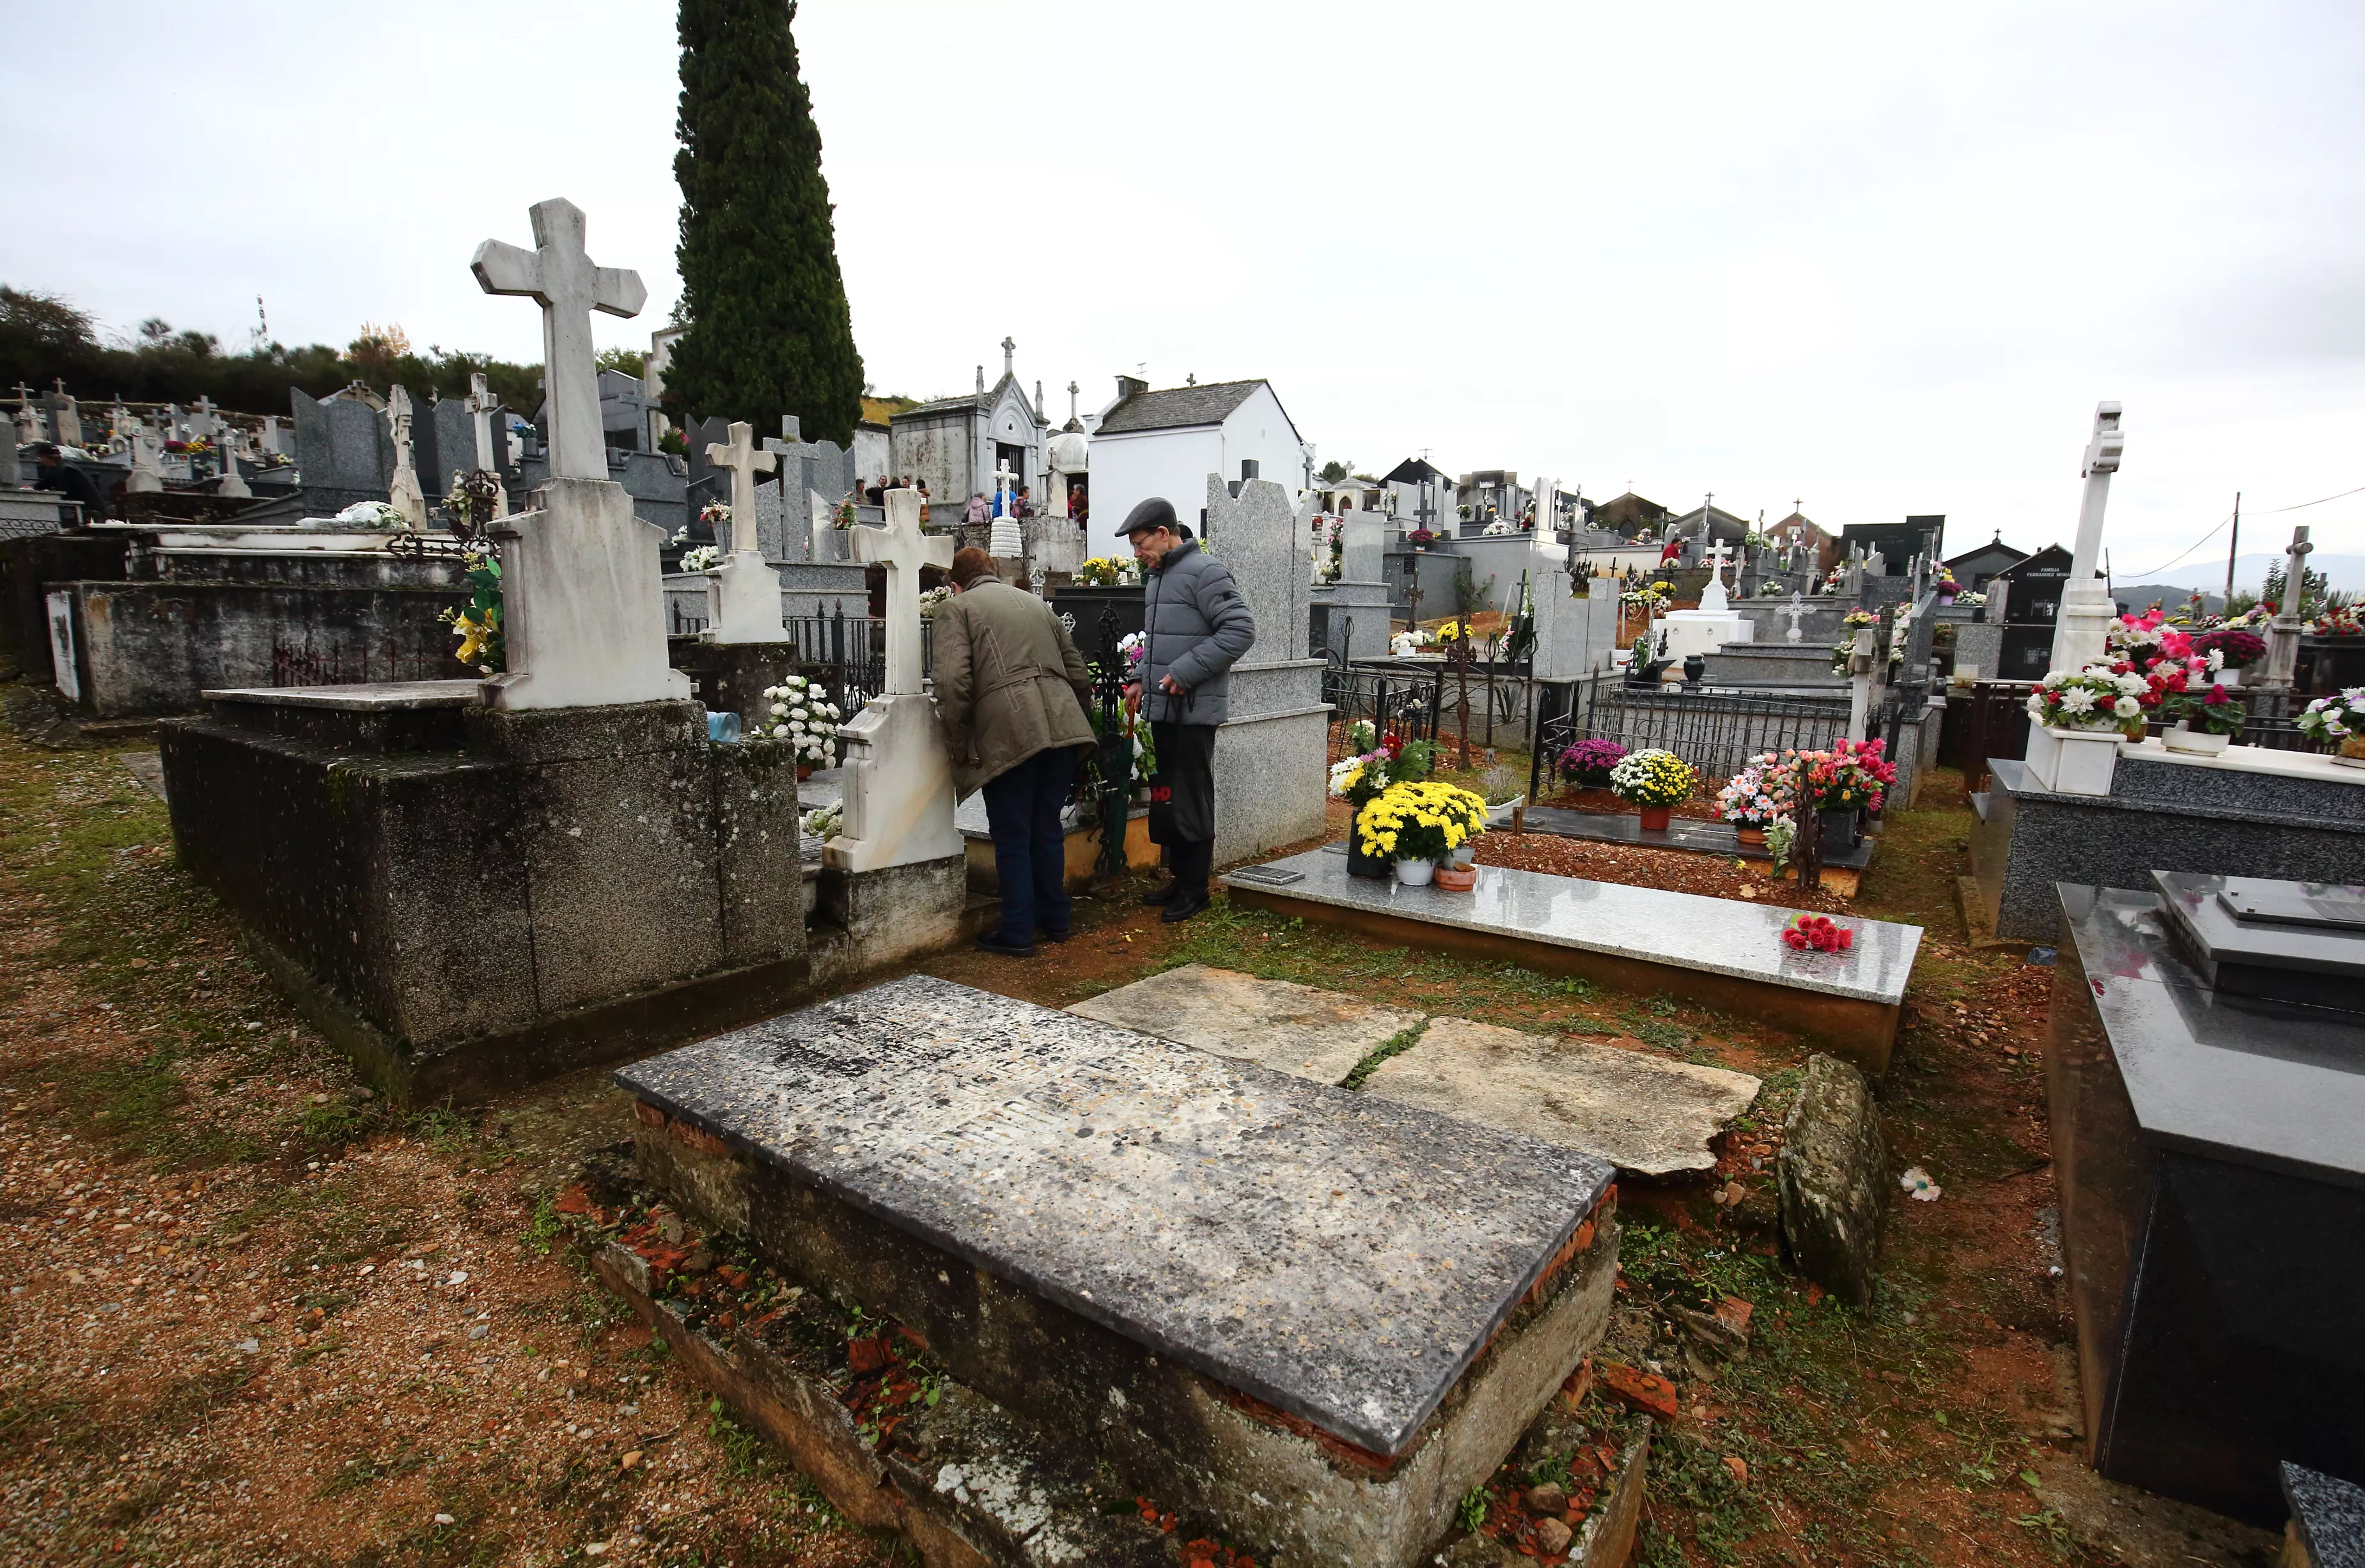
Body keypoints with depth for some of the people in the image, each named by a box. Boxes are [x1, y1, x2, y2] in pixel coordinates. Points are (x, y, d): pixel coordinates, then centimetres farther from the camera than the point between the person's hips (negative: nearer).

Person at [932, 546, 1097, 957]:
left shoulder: (956, 607, 7)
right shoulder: (1035, 603, 25)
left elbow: (953, 682, -9)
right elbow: (1079, 674, 20)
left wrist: (959, 747, -1)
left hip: (1007, 735, -5)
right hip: (1062, 727, 6)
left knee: (1012, 838, 7)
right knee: (1048, 828, 19)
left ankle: (1017, 933, 15)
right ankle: (1055, 920, 30)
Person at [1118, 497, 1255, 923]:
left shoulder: (1204, 571, -11)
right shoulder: (1155, 576, 18)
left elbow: (1241, 629, -18)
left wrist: (1185, 673, -20)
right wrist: (1143, 679, 14)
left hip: (1194, 709, -9)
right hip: (1162, 707, 9)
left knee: (1191, 799, -2)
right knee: (1165, 795, 14)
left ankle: (1196, 887, 10)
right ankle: (1178, 877, 27)